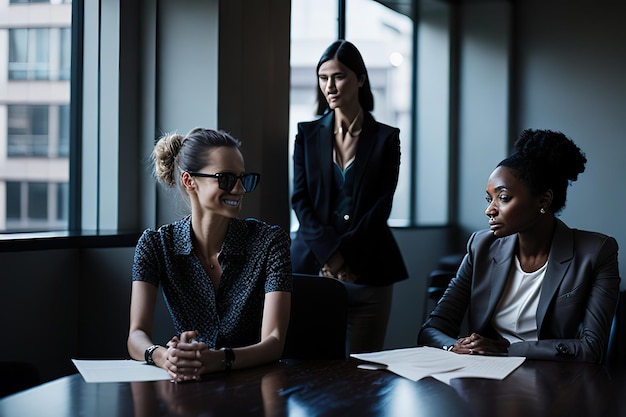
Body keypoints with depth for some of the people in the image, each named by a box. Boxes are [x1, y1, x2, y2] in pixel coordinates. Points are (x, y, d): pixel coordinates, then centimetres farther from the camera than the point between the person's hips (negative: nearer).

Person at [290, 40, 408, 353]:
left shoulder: (385, 138, 6)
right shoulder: (308, 134, 11)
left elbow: (381, 206, -1)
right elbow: (300, 200, 3)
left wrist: (346, 254, -12)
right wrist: (330, 253, -11)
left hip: (368, 270, -1)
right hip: (313, 267, 1)